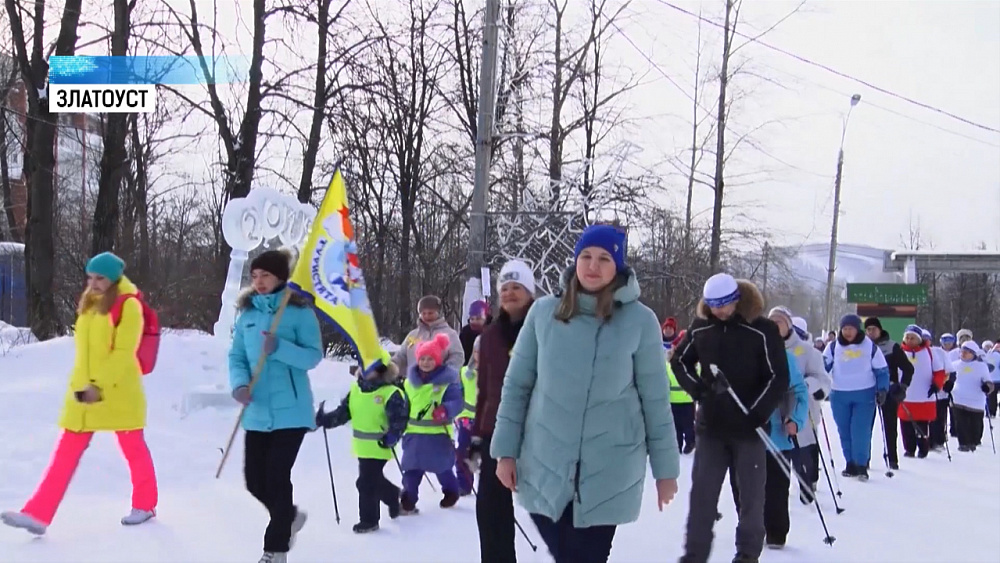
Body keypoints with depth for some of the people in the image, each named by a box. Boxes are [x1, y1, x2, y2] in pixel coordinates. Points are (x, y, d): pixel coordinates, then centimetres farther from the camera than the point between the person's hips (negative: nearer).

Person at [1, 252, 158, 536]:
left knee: (132, 447, 8)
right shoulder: (88, 302, 12)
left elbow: (124, 352, -15)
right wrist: (80, 384, 0)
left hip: (119, 391, -6)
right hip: (84, 390, 6)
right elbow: (82, 346, 11)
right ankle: (37, 514, 0)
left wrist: (99, 385, -21)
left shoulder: (128, 305, -10)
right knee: (66, 452, 3)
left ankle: (145, 505, 27)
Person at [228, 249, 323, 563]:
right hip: (258, 412, 5)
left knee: (277, 477, -7)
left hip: (289, 410, -5)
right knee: (254, 480, 8)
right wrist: (239, 383, -13)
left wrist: (279, 348, -25)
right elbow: (237, 356, 7)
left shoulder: (299, 311, -6)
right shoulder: (247, 313, 8)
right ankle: (289, 517, 37)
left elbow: (314, 356, -10)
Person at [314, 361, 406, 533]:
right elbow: (343, 412, 9)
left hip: (379, 447, -7)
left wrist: (392, 437, -30)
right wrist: (325, 420, -5)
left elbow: (400, 418, -16)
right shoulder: (355, 390, 6)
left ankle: (369, 520, 7)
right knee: (375, 480, 20)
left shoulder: (391, 393, -13)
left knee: (367, 483, -6)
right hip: (361, 447, 7)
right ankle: (394, 497, 45)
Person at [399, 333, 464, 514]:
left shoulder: (448, 381, -12)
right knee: (411, 468, 4)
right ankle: (408, 501, 10)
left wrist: (445, 411, -37)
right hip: (414, 432, 4)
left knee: (443, 467, 10)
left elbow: (458, 402, -19)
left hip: (438, 433, -4)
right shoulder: (410, 381, 6)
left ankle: (451, 492, 34)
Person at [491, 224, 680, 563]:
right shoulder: (544, 312, 1)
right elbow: (516, 385, 6)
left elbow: (655, 400, -1)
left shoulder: (640, 321, -5)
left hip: (609, 471, -2)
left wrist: (665, 468, 3)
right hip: (544, 465, 2)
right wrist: (506, 450, 3)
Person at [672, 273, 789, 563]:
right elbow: (680, 360, 16)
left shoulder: (763, 330, -9)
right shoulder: (701, 327, 2)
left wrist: (757, 414, -16)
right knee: (702, 492, 5)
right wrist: (698, 389, -2)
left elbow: (778, 378, -8)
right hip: (711, 425, 3)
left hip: (748, 427, -3)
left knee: (751, 494, 6)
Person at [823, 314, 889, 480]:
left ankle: (862, 465, -3)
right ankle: (850, 464, 17)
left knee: (860, 431, -10)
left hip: (864, 395, -2)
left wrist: (882, 390, -4)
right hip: (839, 396, 2)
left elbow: (882, 370, 5)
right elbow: (823, 366, 2)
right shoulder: (833, 347, 2)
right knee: (844, 432, 6)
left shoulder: (870, 346, 0)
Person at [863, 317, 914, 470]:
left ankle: (892, 459, 10)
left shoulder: (892, 347, -1)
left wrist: (902, 387, -6)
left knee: (890, 426, 2)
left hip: (888, 391, -2)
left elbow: (908, 368, 3)